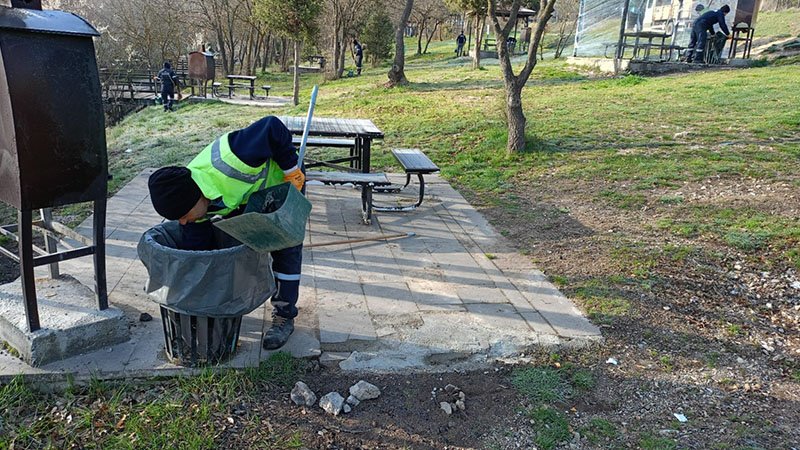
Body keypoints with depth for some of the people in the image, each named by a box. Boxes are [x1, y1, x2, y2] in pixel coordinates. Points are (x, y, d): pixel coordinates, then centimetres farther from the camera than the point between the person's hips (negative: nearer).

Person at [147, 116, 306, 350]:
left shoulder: (229, 162, -47)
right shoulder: (189, 199, -23)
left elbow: (273, 127, -38)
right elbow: (196, 251, -14)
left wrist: (292, 171, -29)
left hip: (281, 180, -5)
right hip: (243, 193, 5)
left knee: (286, 249, -6)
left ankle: (284, 316, 6)